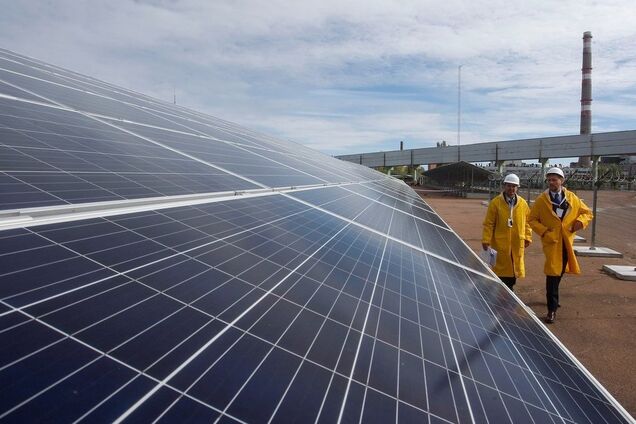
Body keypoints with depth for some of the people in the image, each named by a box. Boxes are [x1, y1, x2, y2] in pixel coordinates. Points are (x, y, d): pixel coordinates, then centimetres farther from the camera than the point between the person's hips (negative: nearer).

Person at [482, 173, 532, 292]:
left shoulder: (523, 203, 5)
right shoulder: (495, 202, -5)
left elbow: (527, 222, 11)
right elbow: (489, 224, -6)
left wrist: (527, 238, 5)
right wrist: (486, 240, -10)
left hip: (517, 243, 3)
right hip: (500, 243, -3)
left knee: (514, 267, 11)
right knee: (501, 267, 4)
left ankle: (510, 289, 27)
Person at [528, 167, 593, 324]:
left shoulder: (572, 198, 4)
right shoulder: (541, 199, -3)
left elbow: (588, 212, 12)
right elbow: (532, 219, 2)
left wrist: (581, 221, -9)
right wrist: (543, 231, -11)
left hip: (567, 241, 4)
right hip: (551, 241, -4)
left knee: (560, 272, 18)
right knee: (553, 274, -9)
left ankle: (553, 299, 42)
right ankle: (552, 309, -3)